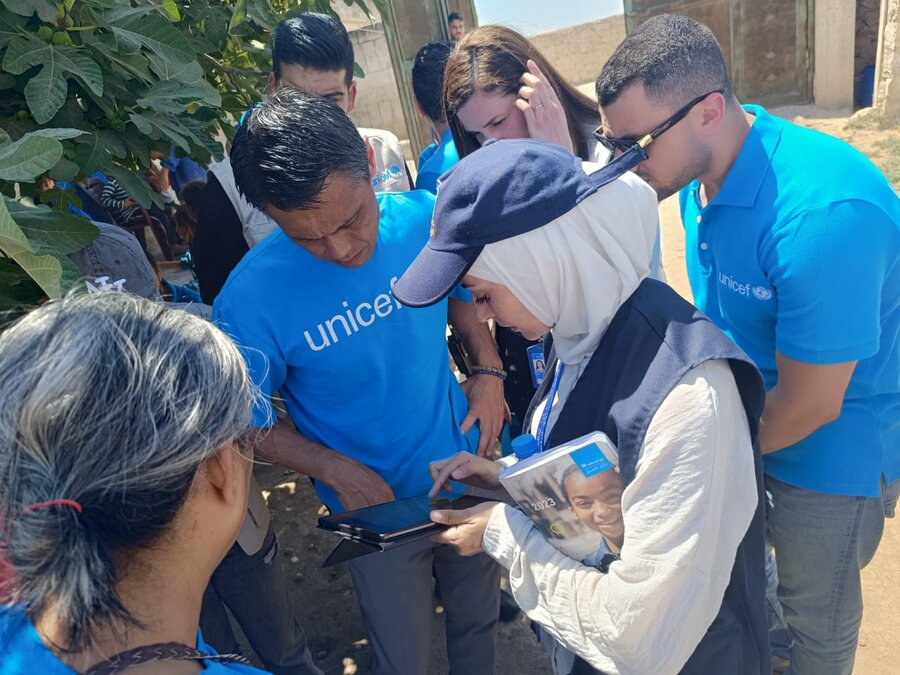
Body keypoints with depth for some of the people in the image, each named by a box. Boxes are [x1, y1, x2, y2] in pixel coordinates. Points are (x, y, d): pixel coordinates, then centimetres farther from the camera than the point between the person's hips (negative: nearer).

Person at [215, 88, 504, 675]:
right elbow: (248, 422, -10)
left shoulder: (425, 218, -15)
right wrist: (337, 470, -21)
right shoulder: (251, 299, -25)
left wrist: (489, 369, -7)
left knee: (479, 622, 27)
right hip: (376, 504, -3)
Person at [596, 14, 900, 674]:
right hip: (742, 410, 7)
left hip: (834, 445, -6)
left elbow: (810, 404, -26)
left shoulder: (824, 211, -34)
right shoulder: (701, 172, -8)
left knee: (813, 616, 17)